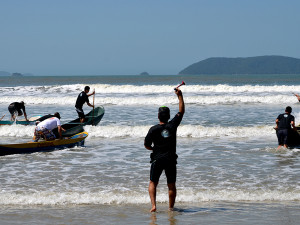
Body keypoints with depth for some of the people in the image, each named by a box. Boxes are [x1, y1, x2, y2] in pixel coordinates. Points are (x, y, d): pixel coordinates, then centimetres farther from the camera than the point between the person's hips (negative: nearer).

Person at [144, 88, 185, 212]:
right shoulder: (172, 125, -3)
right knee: (171, 185, 11)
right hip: (171, 160, 2)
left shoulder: (153, 129, -8)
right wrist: (180, 96, 12)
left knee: (153, 183, 9)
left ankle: (153, 205, -7)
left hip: (157, 159, -2)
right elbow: (181, 111, 9)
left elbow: (146, 145, -2)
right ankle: (171, 207, 16)